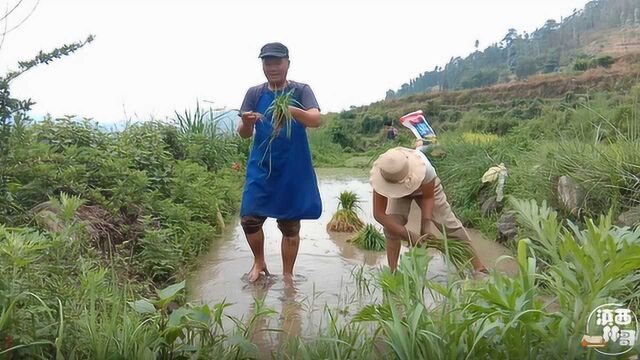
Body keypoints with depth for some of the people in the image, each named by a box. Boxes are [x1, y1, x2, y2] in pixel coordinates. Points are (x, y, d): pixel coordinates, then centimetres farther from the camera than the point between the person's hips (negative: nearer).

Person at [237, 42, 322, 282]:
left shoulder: (300, 91, -1)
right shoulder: (254, 94, 6)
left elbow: (316, 120, -18)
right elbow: (243, 134, 1)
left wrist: (292, 111, -38)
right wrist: (247, 122, -23)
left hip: (293, 171, -1)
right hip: (261, 168, 2)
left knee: (290, 227, 6)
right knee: (249, 219, -5)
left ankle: (287, 274, 25)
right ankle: (259, 262, 23)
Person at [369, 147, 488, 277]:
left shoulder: (424, 167, -43)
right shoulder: (381, 175, -40)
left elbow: (428, 197, -24)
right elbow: (379, 214, -37)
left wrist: (426, 225, -34)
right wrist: (409, 235, -42)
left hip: (427, 187, -1)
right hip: (399, 194, 1)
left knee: (449, 224, -6)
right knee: (391, 225, -19)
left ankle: (479, 269, 5)